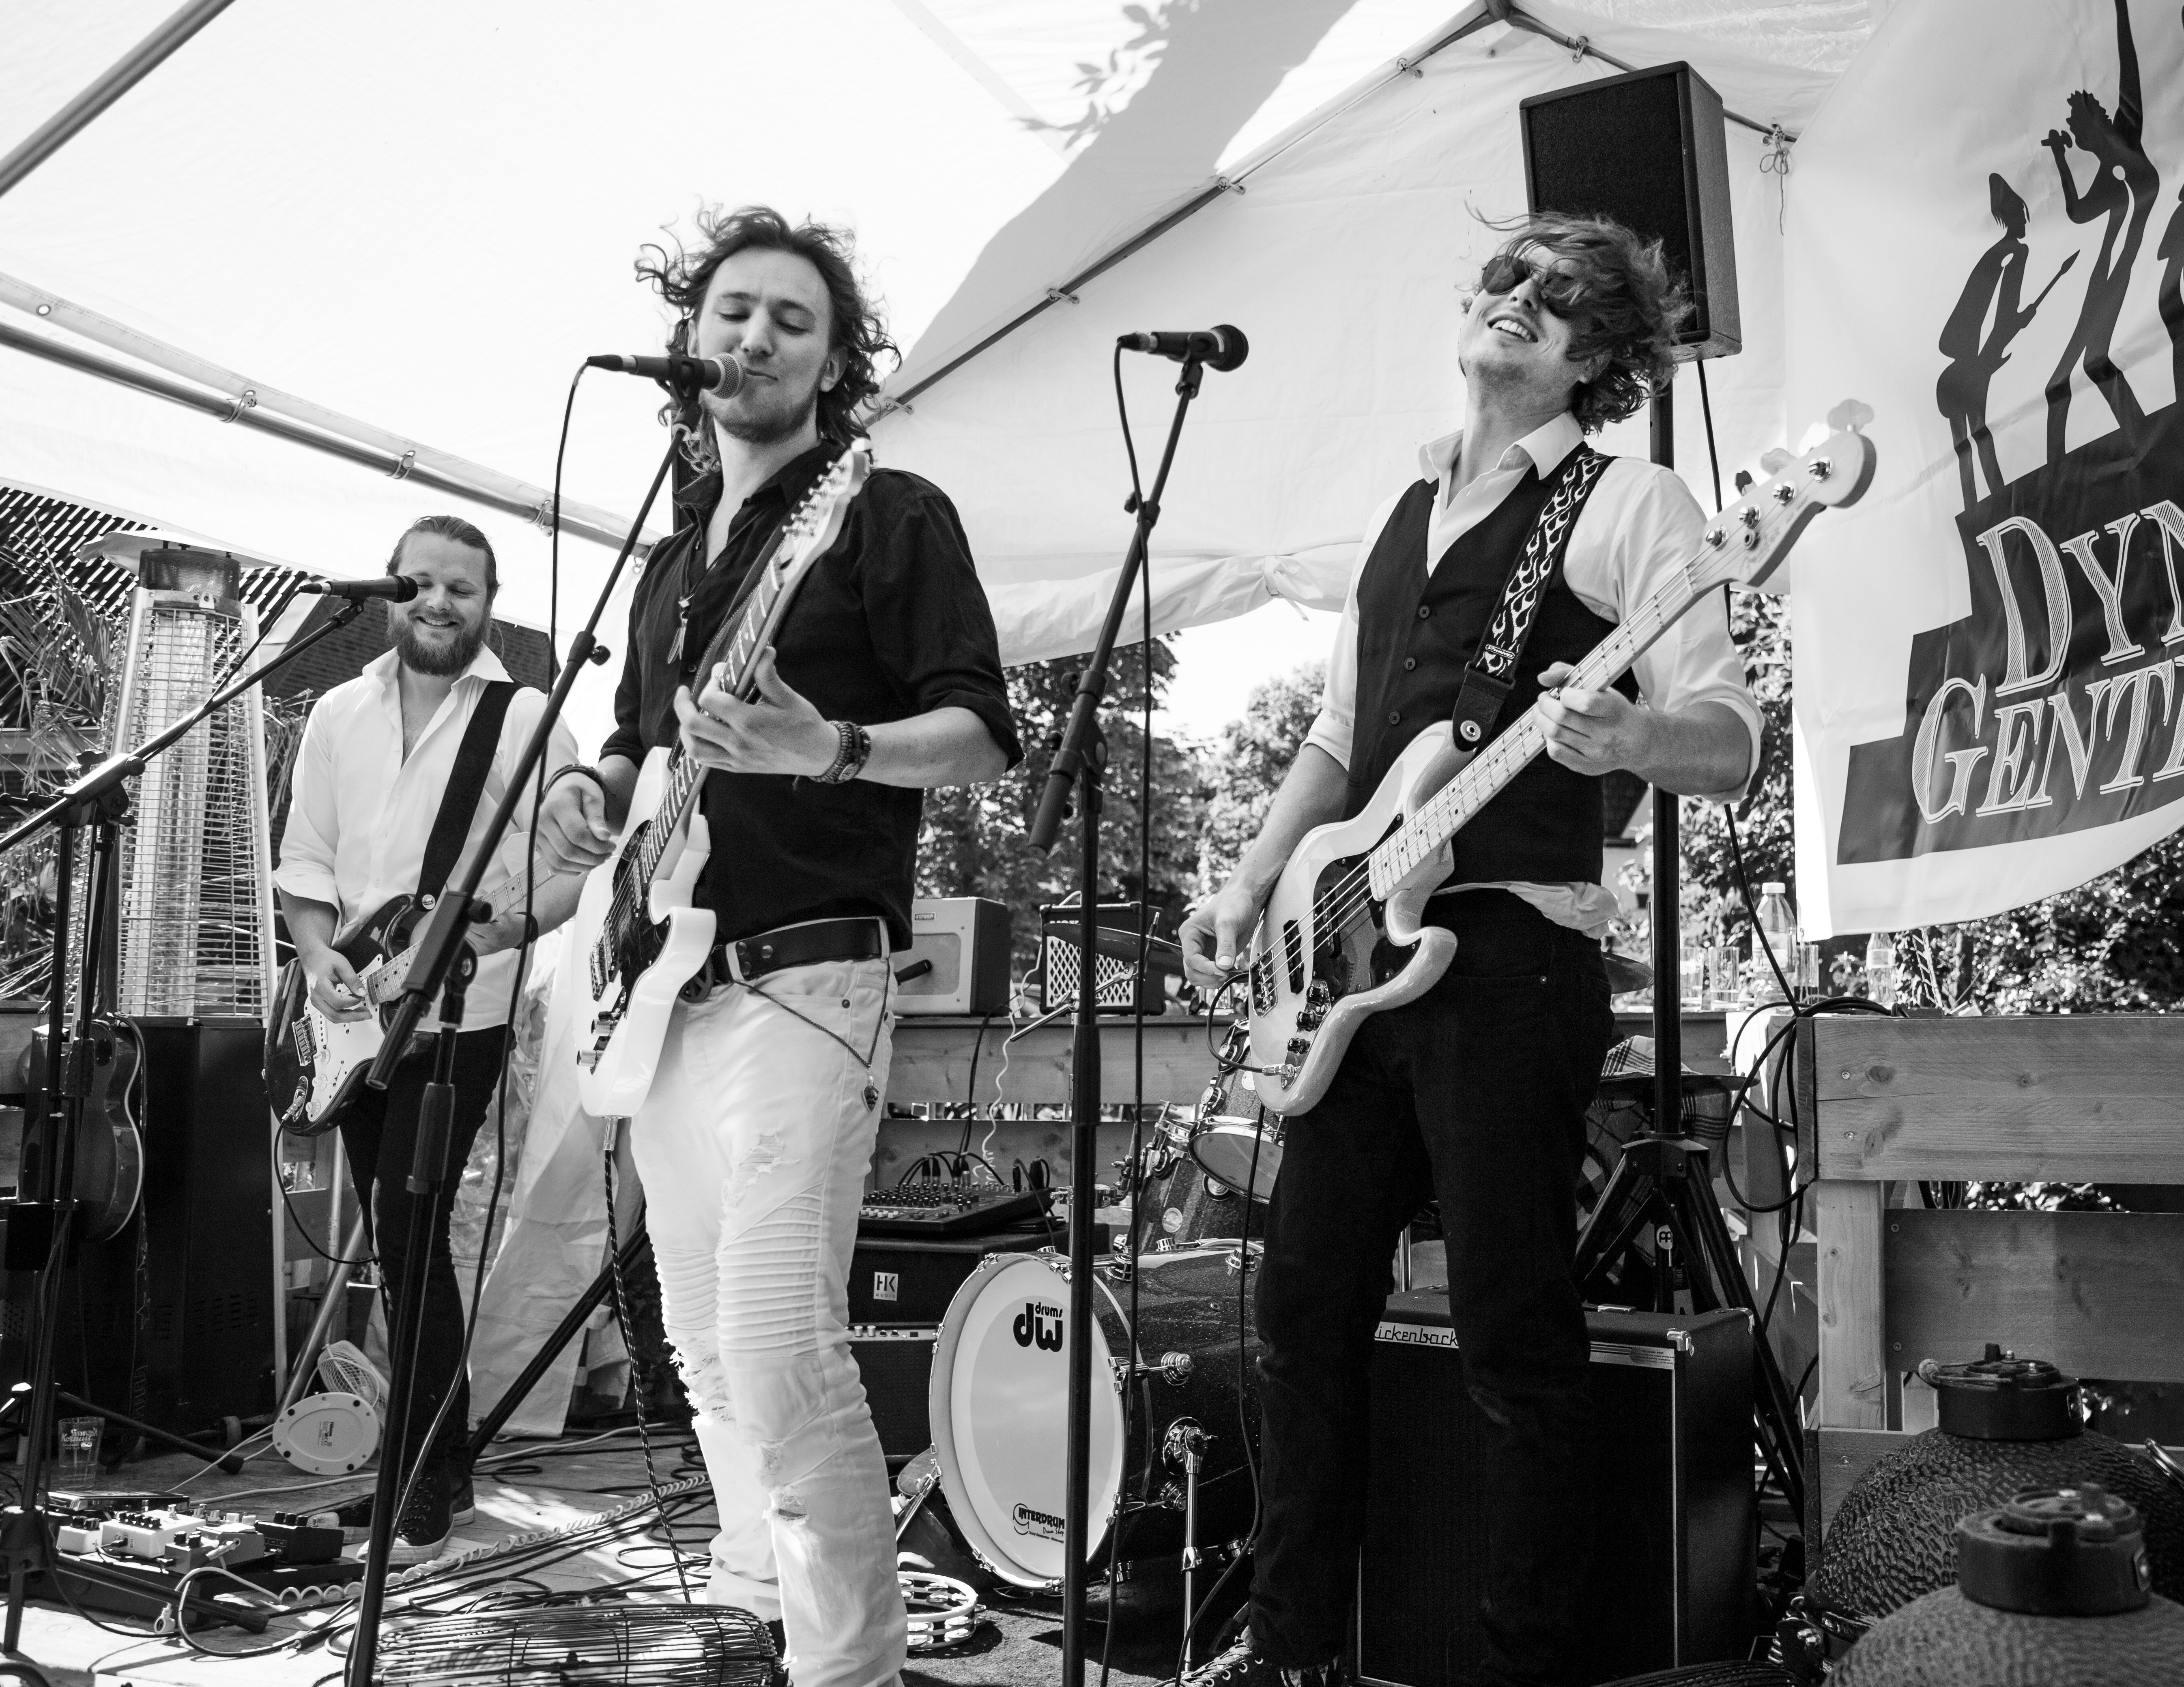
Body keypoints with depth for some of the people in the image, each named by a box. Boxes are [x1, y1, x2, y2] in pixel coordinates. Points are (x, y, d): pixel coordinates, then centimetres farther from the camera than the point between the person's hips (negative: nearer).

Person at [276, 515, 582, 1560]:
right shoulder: (339, 716, 10)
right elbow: (305, 864, 12)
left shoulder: (524, 718, -5)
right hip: (358, 1020, 5)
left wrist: (481, 937, -22)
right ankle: (413, 1452, 26)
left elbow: (571, 874, -8)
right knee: (391, 1236, 12)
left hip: (460, 1015, -5)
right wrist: (320, 961, -4)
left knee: (408, 1233, -11)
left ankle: (434, 1478, 2)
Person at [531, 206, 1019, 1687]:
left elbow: (983, 734, -10)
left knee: (779, 1343, -16)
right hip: (661, 989, 8)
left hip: (803, 978, -8)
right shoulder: (674, 551, 20)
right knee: (705, 1339, 14)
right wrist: (600, 789, 6)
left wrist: (829, 750, -28)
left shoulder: (890, 515, -2)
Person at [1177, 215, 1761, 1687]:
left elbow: (1733, 736, -11)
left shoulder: (1629, 504, -1)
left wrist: (1630, 738, -34)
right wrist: (1253, 886, 12)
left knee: (1514, 1340, -3)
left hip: (1514, 951, -7)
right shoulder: (1407, 508, 20)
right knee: (1308, 1301, 12)